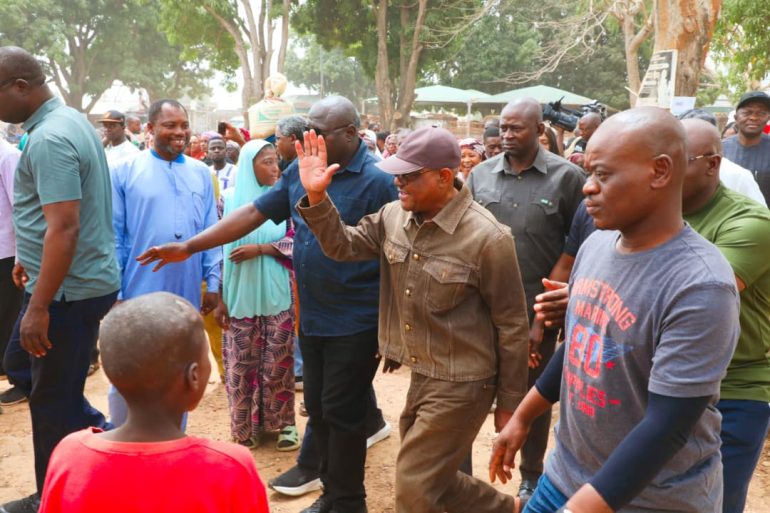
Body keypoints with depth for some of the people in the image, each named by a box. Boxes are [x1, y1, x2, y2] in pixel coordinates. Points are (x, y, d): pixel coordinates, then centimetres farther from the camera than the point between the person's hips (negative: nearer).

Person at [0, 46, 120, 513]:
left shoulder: (49, 138, -20)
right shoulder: (70, 119, 10)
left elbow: (64, 228, -26)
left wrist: (38, 307, -23)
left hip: (68, 289, -10)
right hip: (85, 280, 10)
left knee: (53, 403, 6)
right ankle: (100, 431, 24)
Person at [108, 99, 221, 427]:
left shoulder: (201, 173, 6)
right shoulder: (125, 171, -4)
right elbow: (114, 236, -4)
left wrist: (213, 282, 4)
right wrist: (113, 291, -6)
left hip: (186, 294, 3)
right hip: (138, 294, -3)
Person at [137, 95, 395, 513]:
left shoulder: (376, 182, -14)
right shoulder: (300, 170, 5)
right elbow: (253, 213, 5)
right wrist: (189, 247, 0)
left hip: (355, 322, -6)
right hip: (311, 317, 6)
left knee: (341, 412, 4)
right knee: (317, 408, 15)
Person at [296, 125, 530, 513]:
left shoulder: (487, 238, -21)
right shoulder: (394, 216, -3)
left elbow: (512, 327, -14)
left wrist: (509, 404, -7)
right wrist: (316, 195, -13)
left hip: (459, 384, -7)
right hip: (418, 376, 7)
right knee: (431, 478, 21)